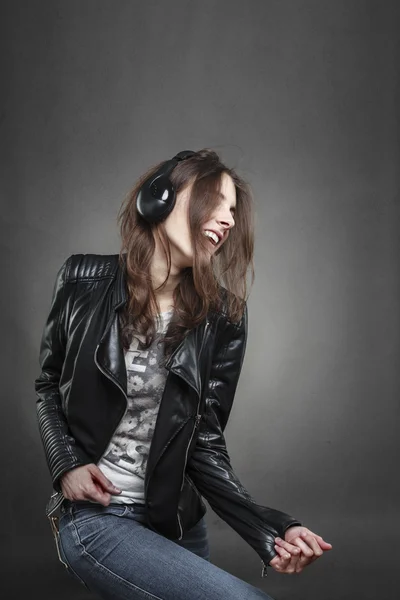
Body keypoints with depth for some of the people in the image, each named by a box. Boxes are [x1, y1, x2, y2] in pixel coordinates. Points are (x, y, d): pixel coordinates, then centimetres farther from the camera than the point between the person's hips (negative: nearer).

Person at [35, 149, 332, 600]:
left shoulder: (222, 318, -5)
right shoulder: (85, 281, -7)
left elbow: (206, 443, -6)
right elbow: (47, 385, 6)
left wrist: (271, 529, -19)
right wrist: (67, 465, -11)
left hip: (179, 523, 3)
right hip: (95, 516, -3)